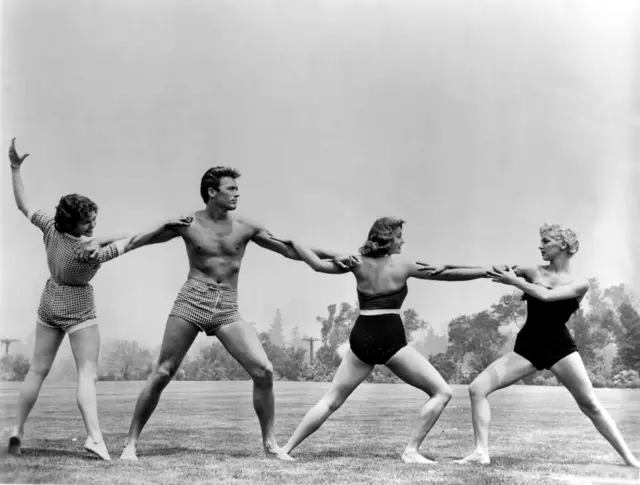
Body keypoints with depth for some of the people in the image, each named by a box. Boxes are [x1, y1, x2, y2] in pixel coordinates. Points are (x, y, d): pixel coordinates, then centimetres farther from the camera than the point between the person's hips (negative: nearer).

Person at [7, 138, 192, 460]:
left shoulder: (51, 229, -13)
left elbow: (22, 204, -2)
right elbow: (130, 243, -33)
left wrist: (15, 168, 4)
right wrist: (163, 228, -37)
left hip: (50, 304, 7)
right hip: (78, 310, -7)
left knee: (38, 370, 14)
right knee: (87, 373, -9)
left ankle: (17, 430, 16)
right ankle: (94, 436, -22)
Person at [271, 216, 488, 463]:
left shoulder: (358, 264, 8)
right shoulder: (402, 264, 2)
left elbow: (319, 265, 7)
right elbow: (447, 274, 4)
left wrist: (292, 242, 19)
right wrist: (488, 271, 11)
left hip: (361, 338, 4)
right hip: (391, 339, -4)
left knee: (331, 401, 15)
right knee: (441, 392, 4)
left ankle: (286, 448, 11)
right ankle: (411, 450, -3)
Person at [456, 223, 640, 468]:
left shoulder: (579, 284, -2)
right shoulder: (534, 273, 7)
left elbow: (546, 296, -20)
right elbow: (490, 271, 0)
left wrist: (515, 281, -17)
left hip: (558, 346, -3)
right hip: (527, 346, 3)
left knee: (590, 404, -4)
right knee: (477, 388, -11)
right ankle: (481, 453, -10)